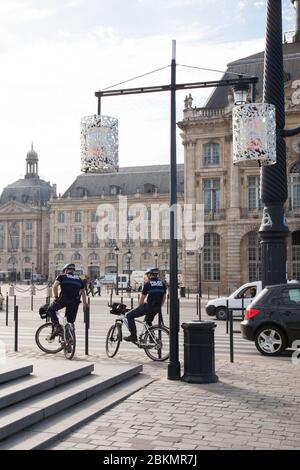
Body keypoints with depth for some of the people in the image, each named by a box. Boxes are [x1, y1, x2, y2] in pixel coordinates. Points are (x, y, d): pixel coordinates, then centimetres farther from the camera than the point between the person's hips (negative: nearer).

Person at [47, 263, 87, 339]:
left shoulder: (62, 277, 12)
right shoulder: (78, 279, 24)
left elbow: (55, 286, -5)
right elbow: (83, 292, 30)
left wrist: (56, 297, 4)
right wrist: (84, 303, 38)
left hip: (63, 299, -3)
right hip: (75, 302, 3)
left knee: (51, 309, 20)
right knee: (70, 321, 15)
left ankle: (56, 326, 1)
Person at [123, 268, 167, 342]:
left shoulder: (148, 284, -4)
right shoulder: (162, 283, 12)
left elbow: (142, 298, 0)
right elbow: (164, 298, 16)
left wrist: (140, 308, 14)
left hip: (148, 307, -7)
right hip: (157, 309, 7)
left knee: (129, 316, 4)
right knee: (148, 321, 32)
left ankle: (133, 336, -3)